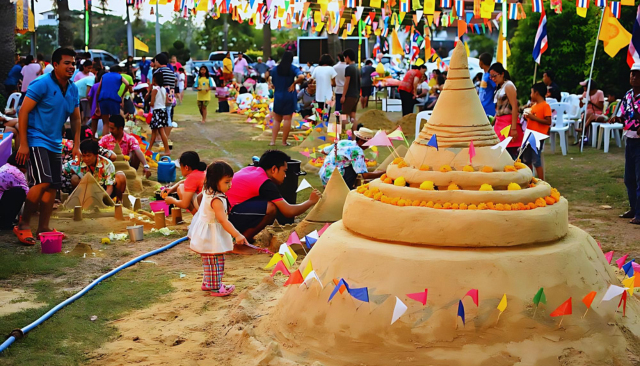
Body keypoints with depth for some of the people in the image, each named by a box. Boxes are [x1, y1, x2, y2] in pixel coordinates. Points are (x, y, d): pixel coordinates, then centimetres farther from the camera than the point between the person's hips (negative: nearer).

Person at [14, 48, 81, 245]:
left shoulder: (73, 89, 8)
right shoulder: (41, 84, -13)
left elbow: (76, 118, 17)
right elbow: (23, 112, -15)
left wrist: (76, 145, 10)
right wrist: (23, 144, -19)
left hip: (55, 145, 8)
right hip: (36, 140, -7)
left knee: (53, 186, 6)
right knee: (42, 182, -18)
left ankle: (43, 227, 16)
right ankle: (23, 225, -5)